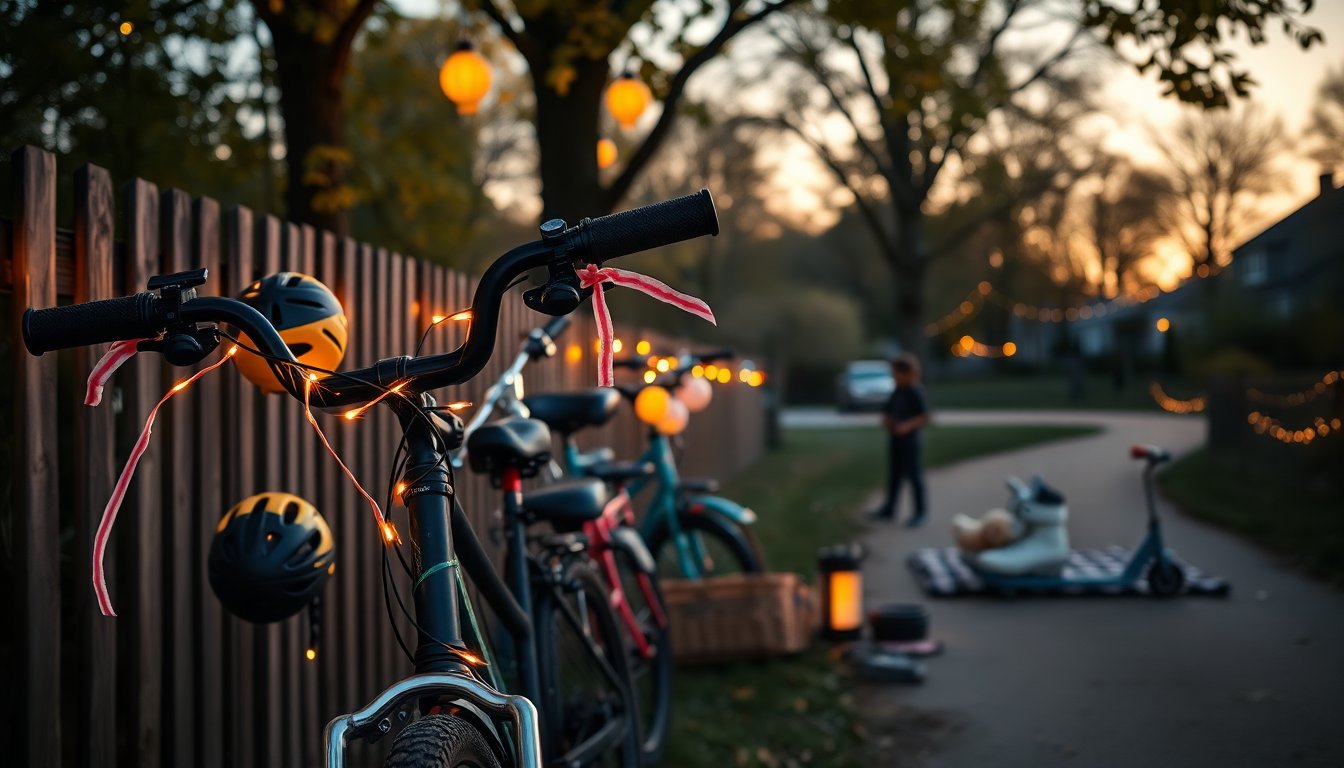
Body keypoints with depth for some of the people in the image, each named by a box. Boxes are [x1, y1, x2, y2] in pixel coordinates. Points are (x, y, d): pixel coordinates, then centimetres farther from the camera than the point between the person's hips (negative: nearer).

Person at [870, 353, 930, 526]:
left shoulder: (915, 393, -14)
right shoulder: (896, 392, 6)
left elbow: (925, 417, -16)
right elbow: (888, 412, 17)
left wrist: (908, 425, -26)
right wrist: (886, 420, -4)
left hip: (910, 439, -7)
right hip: (894, 439, 7)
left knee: (913, 474, 0)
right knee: (894, 474, 14)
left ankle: (920, 511, 10)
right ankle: (889, 509, 23)